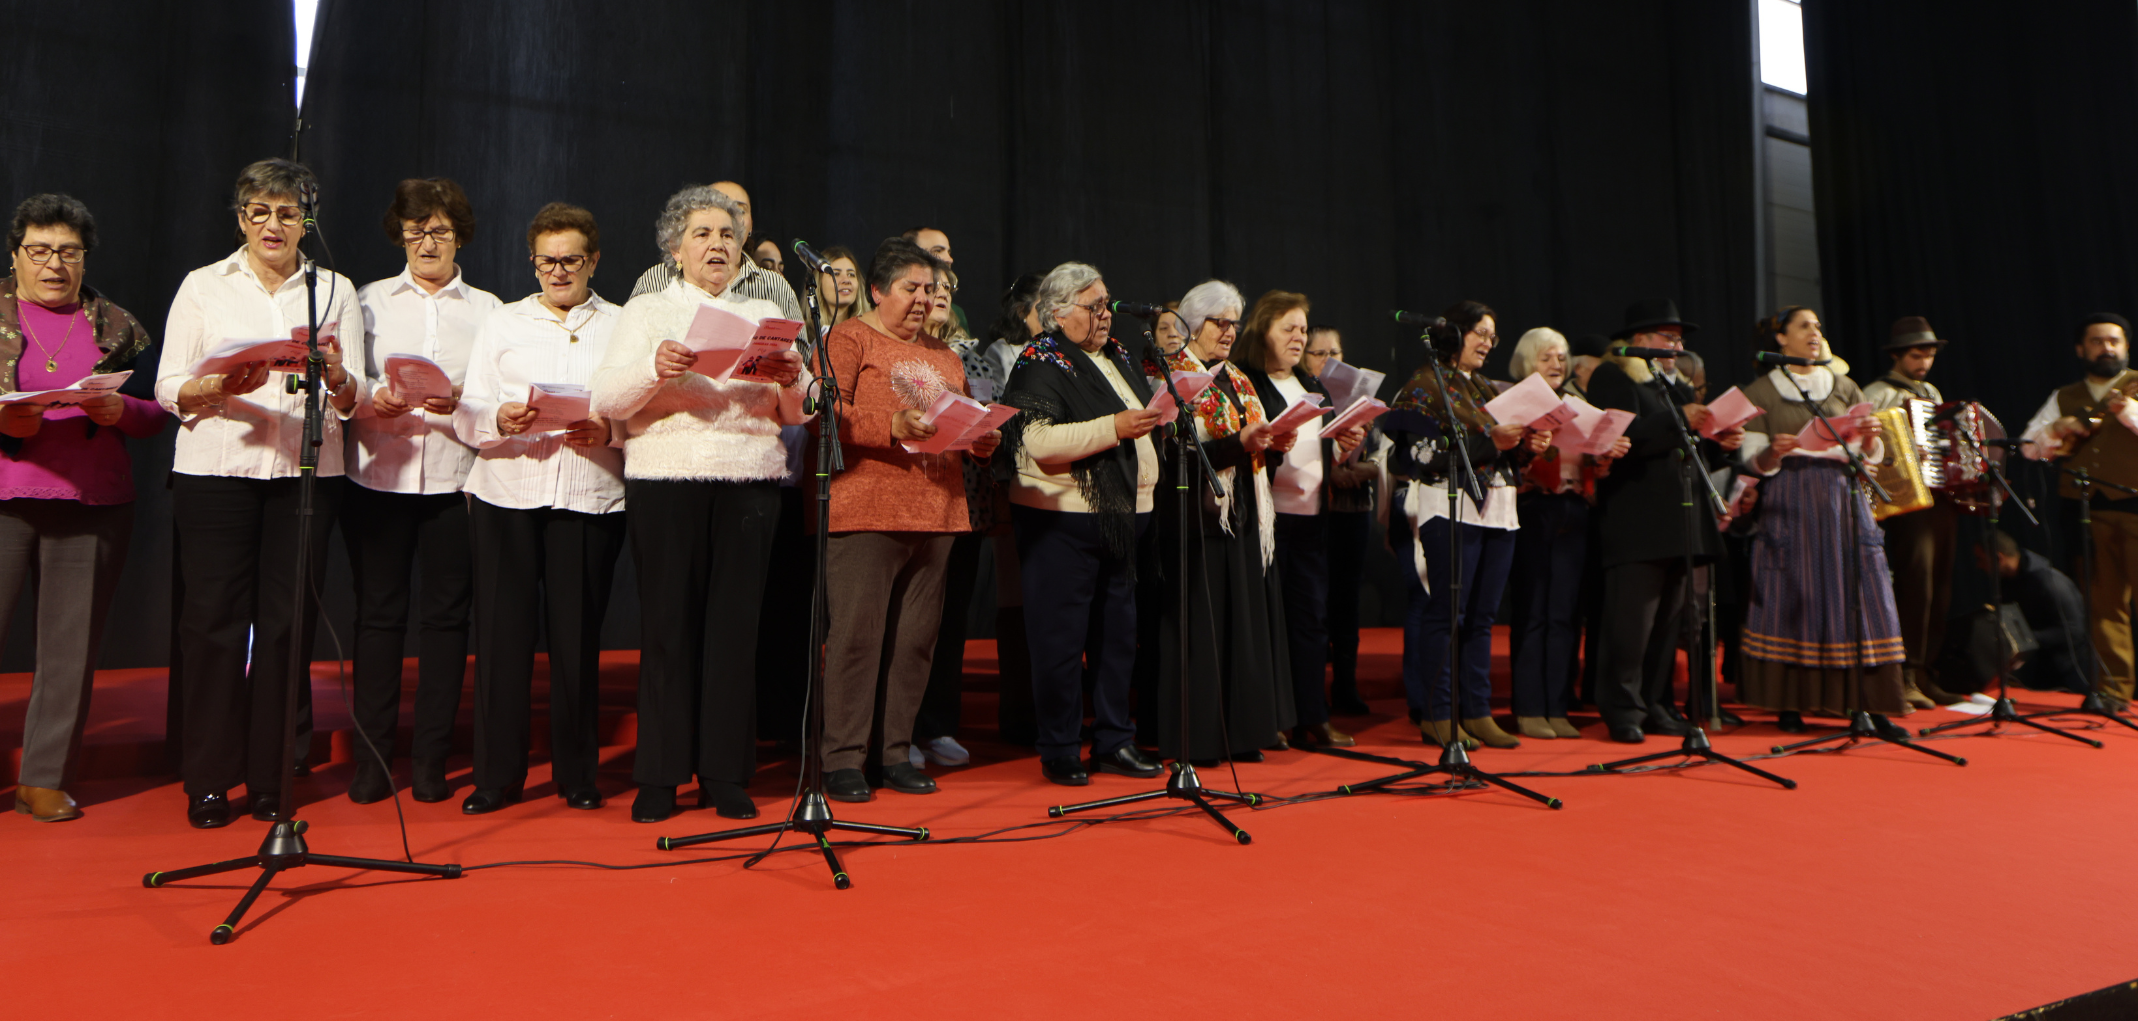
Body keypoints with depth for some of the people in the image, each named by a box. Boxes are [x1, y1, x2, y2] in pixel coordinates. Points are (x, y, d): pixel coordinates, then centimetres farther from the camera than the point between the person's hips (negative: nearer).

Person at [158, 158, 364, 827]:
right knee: (213, 619, -1)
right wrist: (220, 387, -17)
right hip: (214, 469, 0)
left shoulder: (336, 290, 12)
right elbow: (169, 388, 3)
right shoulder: (203, 286, 10)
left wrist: (334, 377, -16)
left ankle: (272, 778, 11)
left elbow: (355, 401, 6)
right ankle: (208, 780, 10)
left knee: (288, 622, 1)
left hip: (306, 471, 1)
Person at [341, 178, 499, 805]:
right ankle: (372, 759, 10)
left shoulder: (488, 310, 12)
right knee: (378, 613, 2)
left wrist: (460, 401, -16)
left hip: (455, 477, -1)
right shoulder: (370, 301, 15)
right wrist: (373, 400, -13)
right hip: (377, 475, 1)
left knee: (446, 614, 1)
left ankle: (431, 761, 10)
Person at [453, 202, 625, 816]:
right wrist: (499, 420, -13)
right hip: (505, 494, 1)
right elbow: (467, 416, 7)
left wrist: (608, 427, -15)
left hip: (589, 496, -1)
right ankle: (496, 776, 12)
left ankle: (577, 774, 15)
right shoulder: (502, 323, 16)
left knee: (577, 636, 1)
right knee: (502, 633, 0)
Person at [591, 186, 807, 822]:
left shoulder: (764, 314, 19)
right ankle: (660, 776, 8)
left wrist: (790, 381, -9)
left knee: (735, 623, 0)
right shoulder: (646, 311, 13)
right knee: (668, 622, -2)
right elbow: (605, 399, -1)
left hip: (750, 482, 2)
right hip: (666, 479, -1)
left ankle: (726, 775, 8)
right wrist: (654, 368, -19)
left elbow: (798, 413, 12)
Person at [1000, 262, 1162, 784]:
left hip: (1121, 516, 8)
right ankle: (1059, 751, 10)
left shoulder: (1117, 357, 18)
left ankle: (1114, 741, 22)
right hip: (1062, 520, -8)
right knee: (1061, 637, -2)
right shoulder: (1040, 365, -8)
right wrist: (1113, 428, -23)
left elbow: (1142, 418, 33)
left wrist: (1158, 417, 12)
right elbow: (1036, 441, -21)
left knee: (1118, 631, 11)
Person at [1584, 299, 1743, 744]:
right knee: (1631, 620, -9)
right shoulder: (1611, 378, -1)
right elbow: (1618, 437, -17)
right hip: (1636, 523, -8)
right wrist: (1678, 422, -20)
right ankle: (1623, 711, -3)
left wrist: (1721, 444, 5)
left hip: (1679, 523, 8)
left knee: (1667, 620, 9)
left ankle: (1657, 706, 16)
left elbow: (1693, 454, 24)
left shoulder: (1678, 386, 25)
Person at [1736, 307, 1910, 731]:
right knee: (1792, 597, -5)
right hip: (1789, 505, -3)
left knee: (1858, 592, -3)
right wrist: (1775, 452, -20)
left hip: (1844, 498, 3)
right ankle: (1790, 702, 1)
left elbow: (1871, 456, 13)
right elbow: (1755, 462, 1)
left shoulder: (1844, 388, 16)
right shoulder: (1760, 392, 6)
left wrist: (1869, 437, -9)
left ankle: (1867, 702, 1)